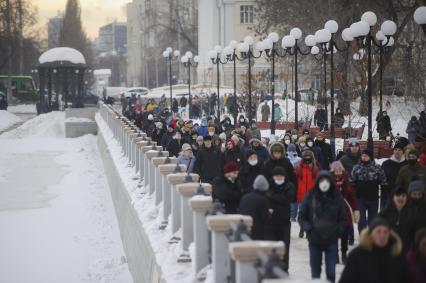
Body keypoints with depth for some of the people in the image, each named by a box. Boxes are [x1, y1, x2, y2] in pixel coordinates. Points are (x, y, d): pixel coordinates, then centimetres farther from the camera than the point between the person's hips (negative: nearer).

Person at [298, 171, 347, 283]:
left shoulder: (337, 198, 0)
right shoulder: (310, 197, -3)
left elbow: (343, 219, 7)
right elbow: (301, 217, 2)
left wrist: (338, 231, -8)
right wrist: (309, 229, -12)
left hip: (332, 241, 0)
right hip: (314, 240, 0)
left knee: (331, 272, -2)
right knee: (315, 272, 9)